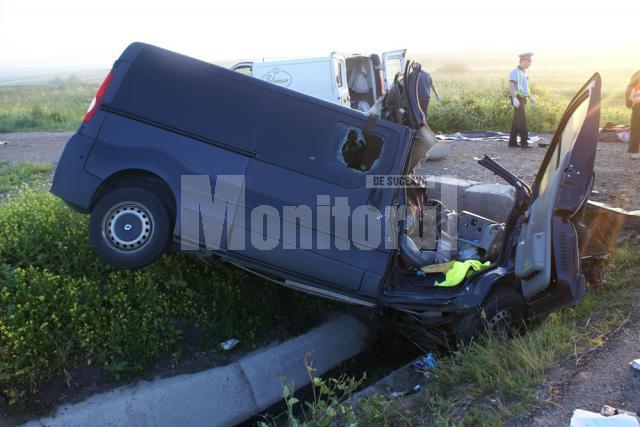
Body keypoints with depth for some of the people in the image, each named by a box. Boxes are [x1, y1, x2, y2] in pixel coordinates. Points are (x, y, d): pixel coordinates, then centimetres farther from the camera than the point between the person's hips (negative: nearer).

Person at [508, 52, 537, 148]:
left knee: (516, 121, 10)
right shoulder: (515, 72, -11)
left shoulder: (524, 72, 17)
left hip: (522, 99, 9)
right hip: (517, 99, -9)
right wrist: (514, 98, -30)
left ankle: (512, 142, 14)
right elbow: (511, 86, -19)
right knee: (522, 120, -13)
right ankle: (524, 142, -12)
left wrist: (531, 98, 20)